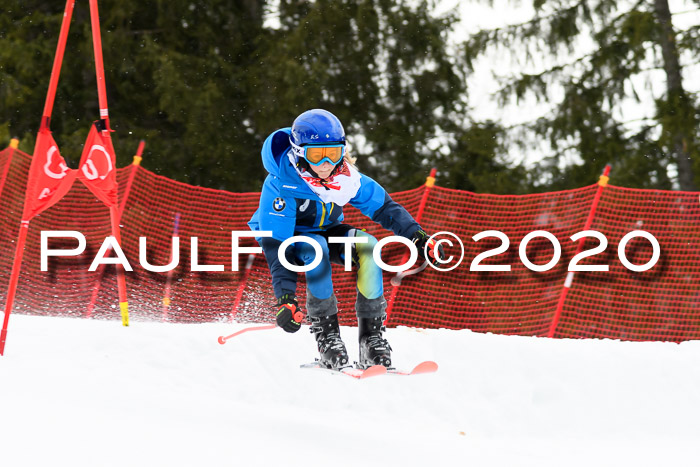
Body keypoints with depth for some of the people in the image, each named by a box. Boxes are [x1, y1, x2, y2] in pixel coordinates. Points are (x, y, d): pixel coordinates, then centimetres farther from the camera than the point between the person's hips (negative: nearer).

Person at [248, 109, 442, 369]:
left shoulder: (346, 177, -19)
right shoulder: (281, 186, -32)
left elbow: (384, 207, -7)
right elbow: (275, 245, -34)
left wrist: (417, 236, -19)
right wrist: (285, 297, -42)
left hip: (326, 231, 4)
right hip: (286, 236, -4)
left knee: (367, 246, -25)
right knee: (315, 248, -38)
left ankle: (372, 335, -22)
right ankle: (326, 333, -29)